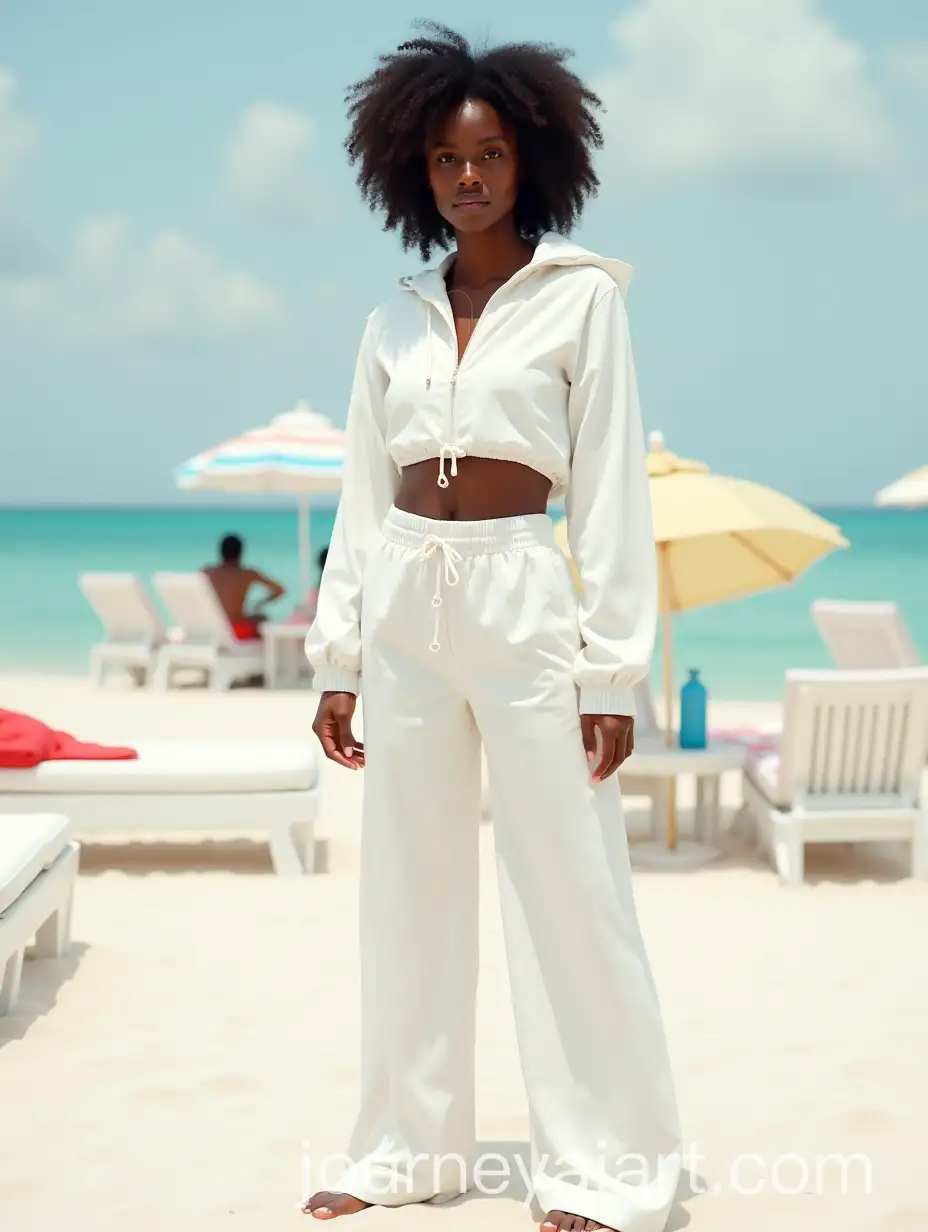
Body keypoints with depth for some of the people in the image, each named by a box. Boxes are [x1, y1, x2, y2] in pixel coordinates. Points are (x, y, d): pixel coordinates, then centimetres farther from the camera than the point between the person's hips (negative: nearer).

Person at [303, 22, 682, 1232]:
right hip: (405, 606, 5)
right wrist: (339, 657, 7)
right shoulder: (396, 320, 12)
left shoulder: (582, 297, 0)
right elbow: (362, 499, 12)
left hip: (523, 600, -4)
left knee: (569, 886, -1)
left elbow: (611, 491, -4)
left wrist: (613, 668, -9)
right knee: (408, 885, 10)